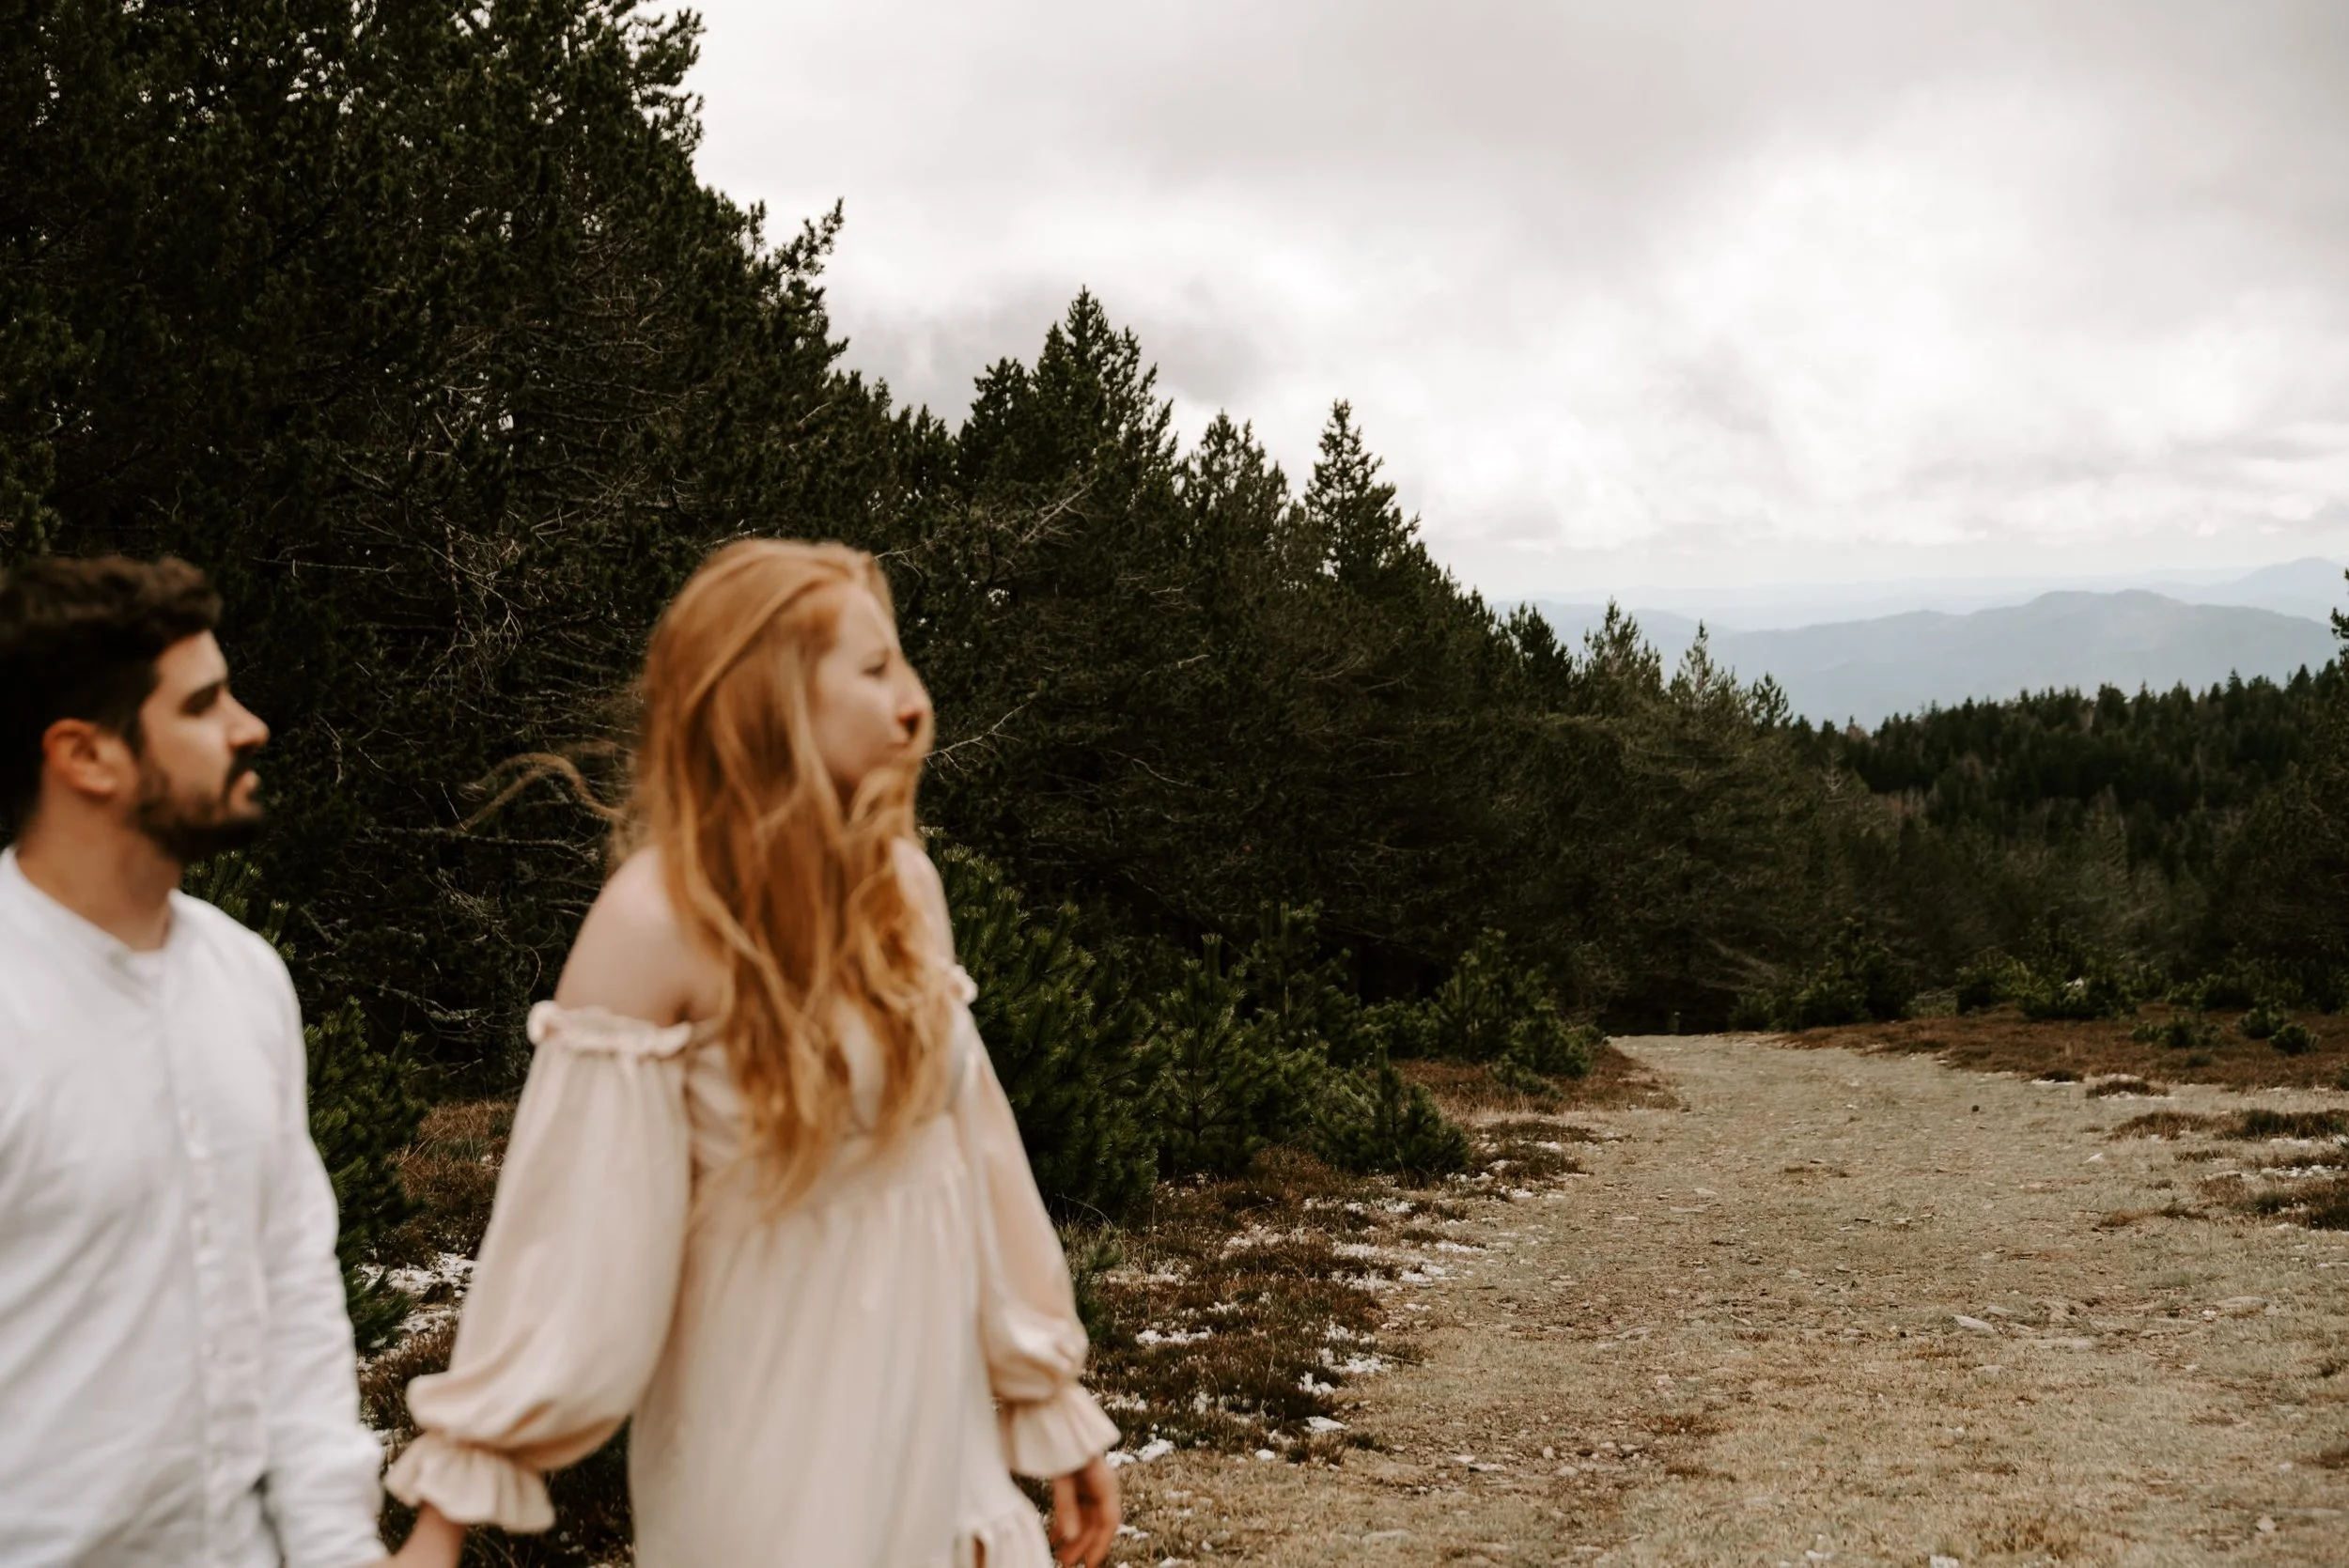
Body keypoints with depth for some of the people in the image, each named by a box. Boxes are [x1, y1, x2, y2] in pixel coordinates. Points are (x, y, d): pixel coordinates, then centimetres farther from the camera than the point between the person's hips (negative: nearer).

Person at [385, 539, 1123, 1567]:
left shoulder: (904, 883, -1)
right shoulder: (660, 919, -18)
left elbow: (972, 1146, 4)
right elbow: (568, 1238, -18)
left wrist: (1057, 1406, 7)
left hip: (935, 1427, 6)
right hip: (771, 1456, -5)